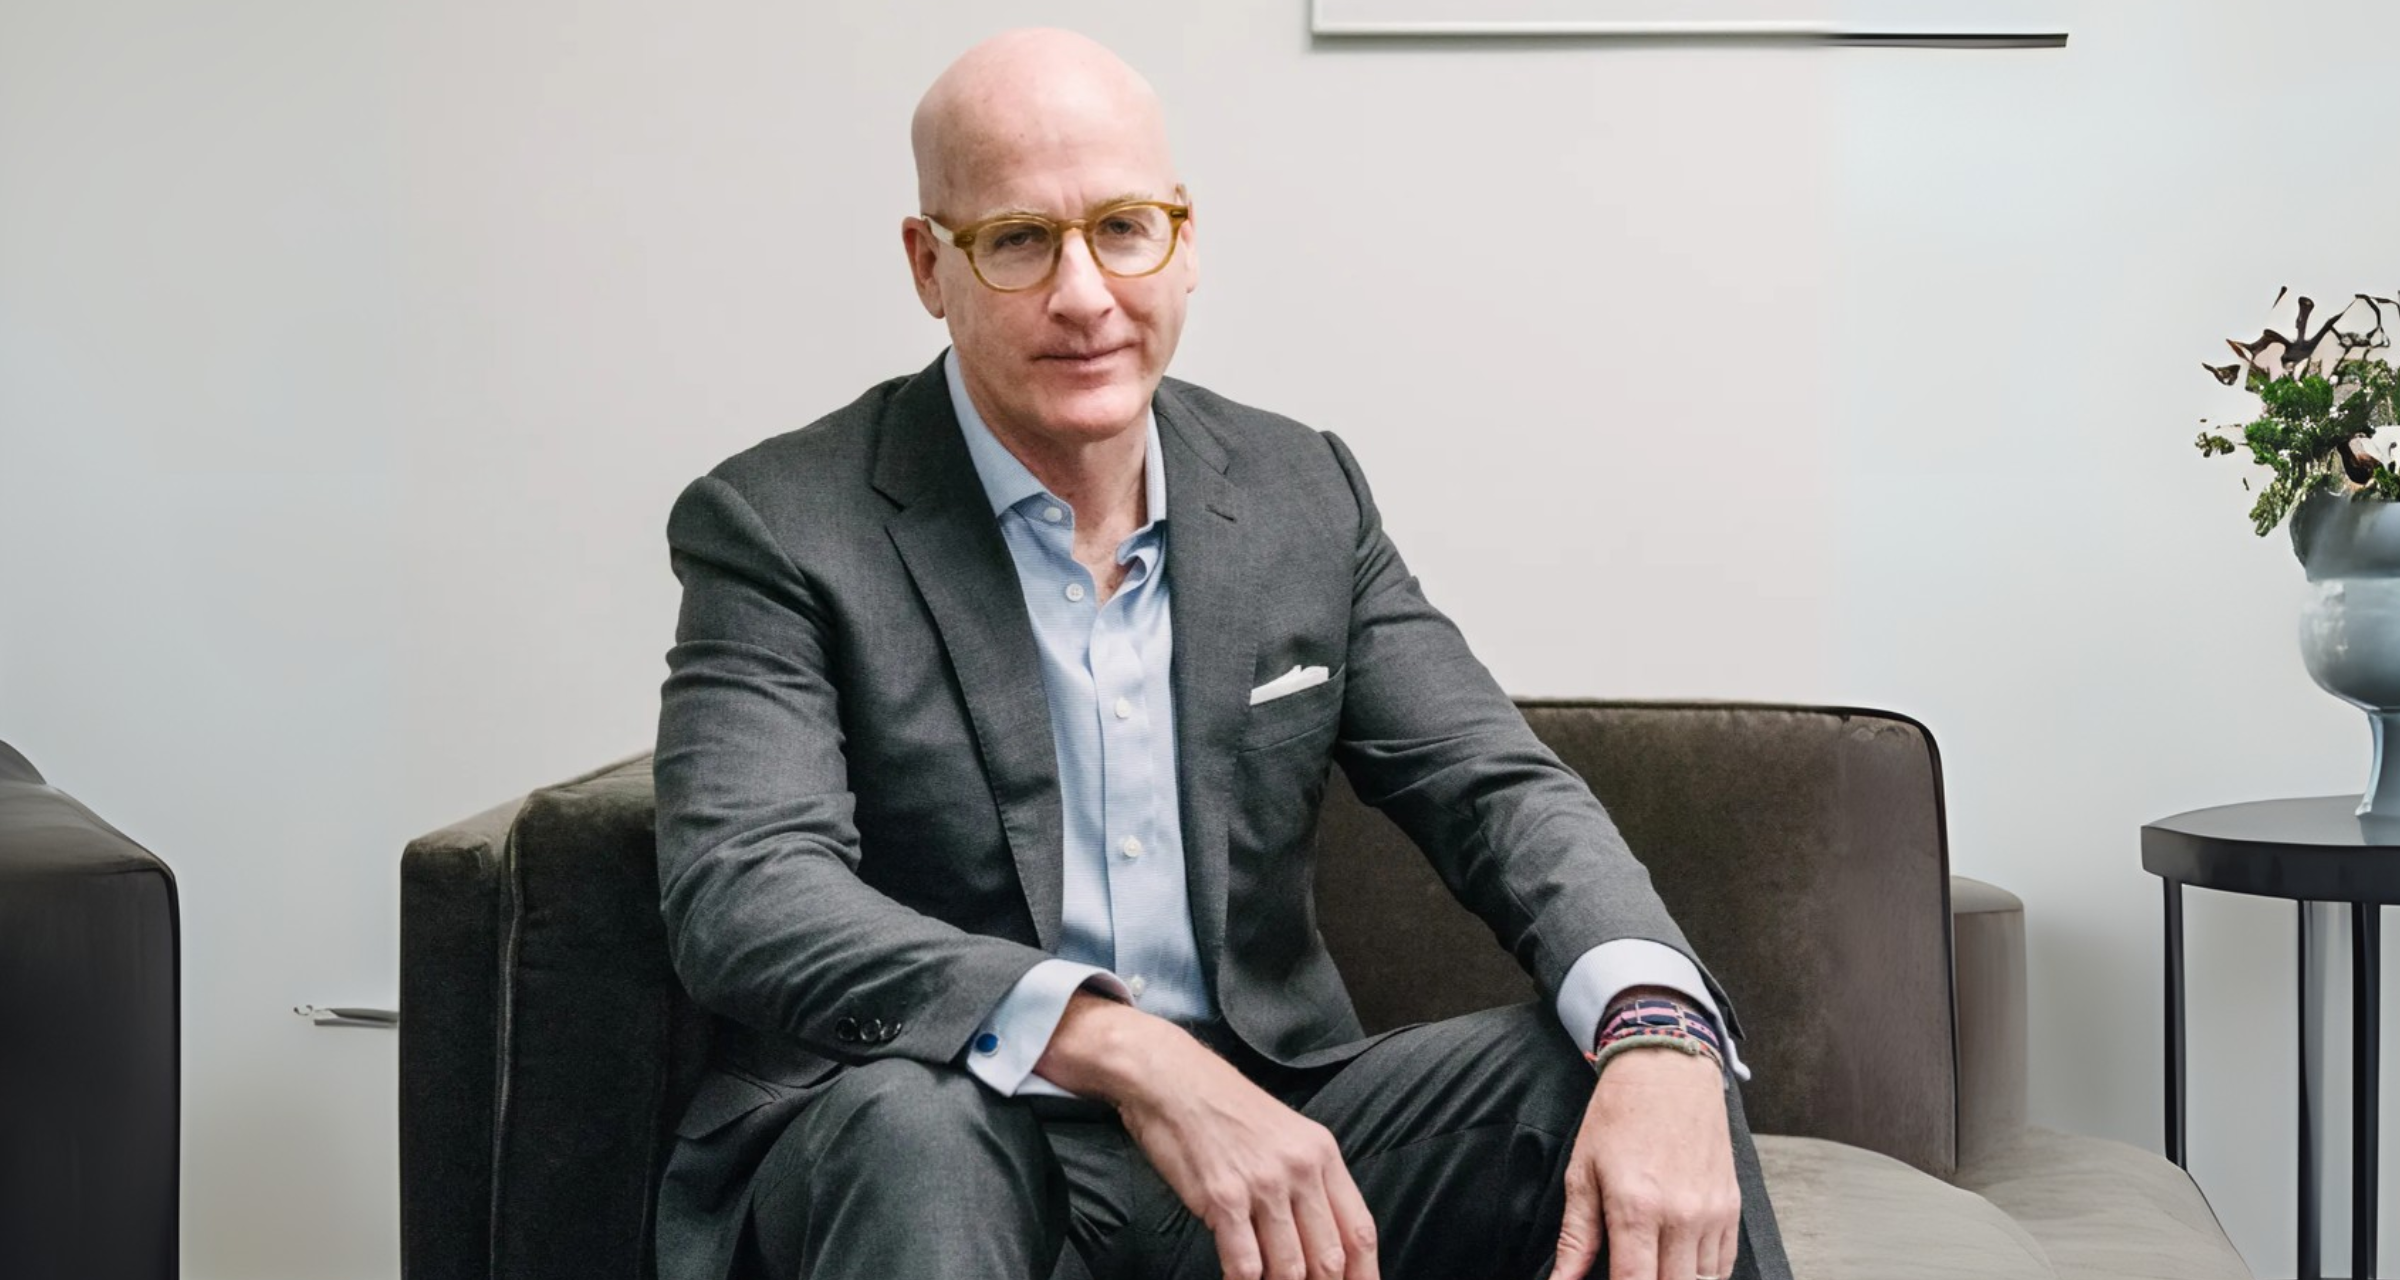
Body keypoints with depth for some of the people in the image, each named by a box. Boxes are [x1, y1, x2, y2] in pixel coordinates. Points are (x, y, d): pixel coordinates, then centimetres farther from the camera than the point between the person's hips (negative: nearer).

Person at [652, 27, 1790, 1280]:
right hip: (926, 1159, -4)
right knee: (916, 1125, -36)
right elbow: (742, 890, -20)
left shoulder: (1305, 492, 7)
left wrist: (1657, 1032, -21)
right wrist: (1129, 1049, -34)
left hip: (1260, 1140, 4)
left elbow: (1499, 788, 1)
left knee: (1628, 1062, -14)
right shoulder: (777, 528, -7)